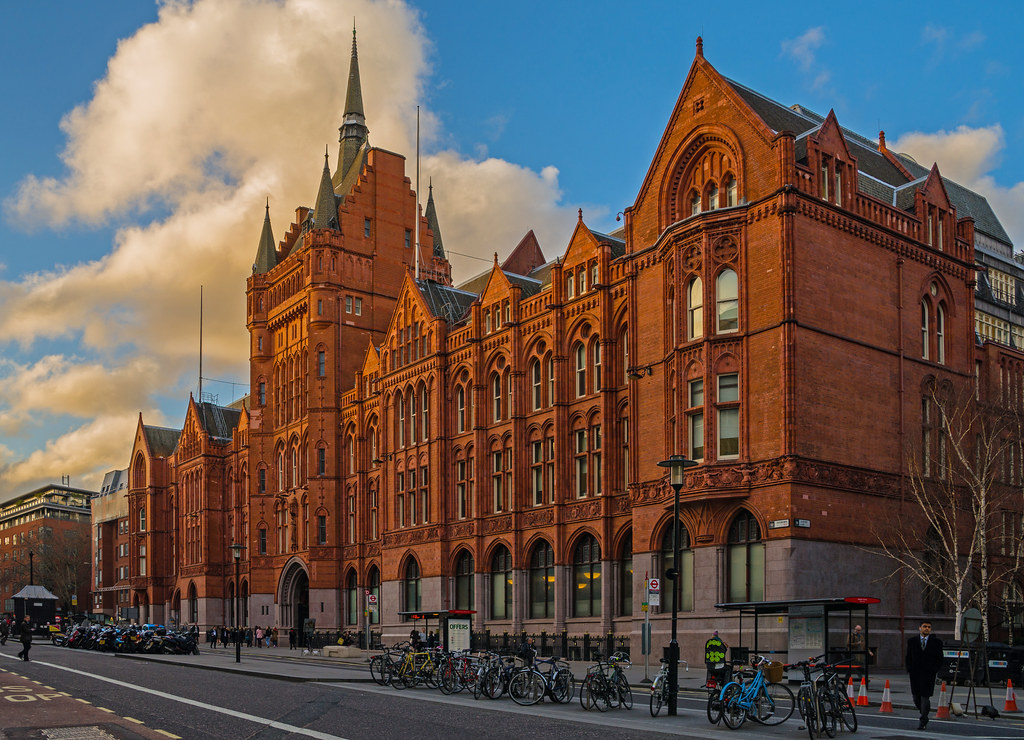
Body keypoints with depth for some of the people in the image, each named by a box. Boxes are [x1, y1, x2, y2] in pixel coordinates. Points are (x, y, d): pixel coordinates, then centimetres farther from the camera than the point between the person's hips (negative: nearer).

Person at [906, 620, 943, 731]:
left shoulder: (936, 642, 5)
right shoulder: (912, 641, 10)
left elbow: (940, 659, 6)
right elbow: (908, 658, 13)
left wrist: (934, 670, -7)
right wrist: (909, 669, 0)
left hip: (928, 673, -3)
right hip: (915, 674, 3)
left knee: (925, 697, -8)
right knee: (916, 698, 6)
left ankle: (923, 722, -2)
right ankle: (924, 716, 27)